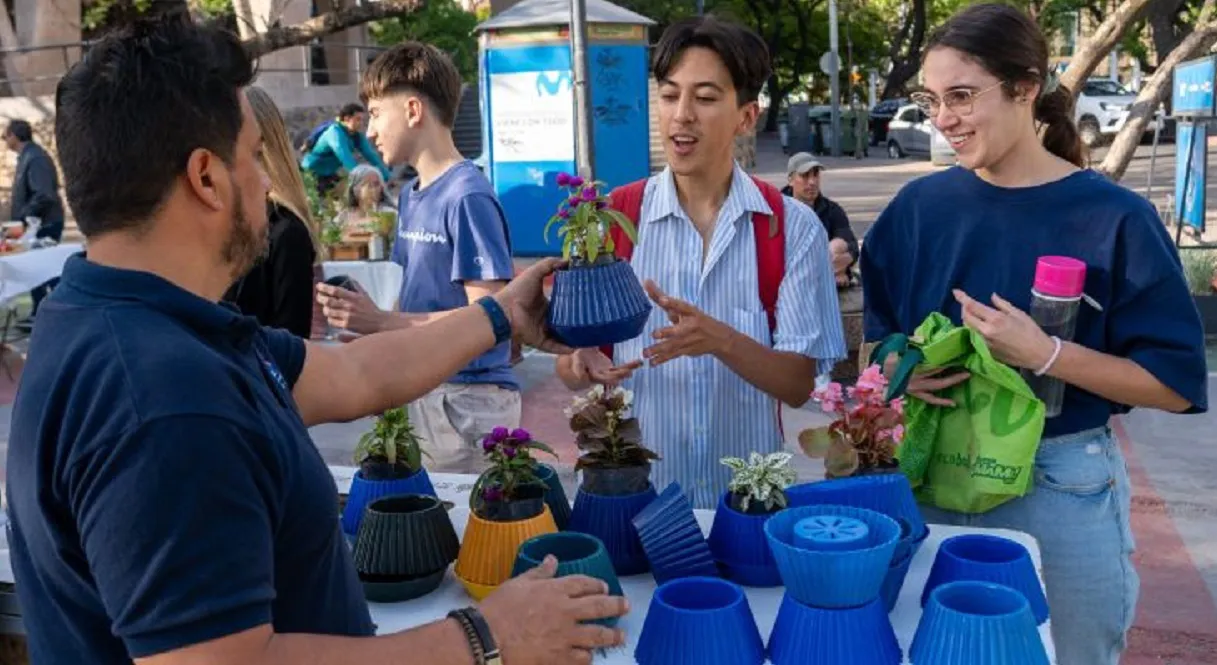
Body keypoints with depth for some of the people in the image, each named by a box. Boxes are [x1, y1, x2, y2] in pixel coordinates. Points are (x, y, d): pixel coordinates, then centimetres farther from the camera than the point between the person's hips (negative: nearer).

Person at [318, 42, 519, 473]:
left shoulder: (468, 198, -15)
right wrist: (359, 323, -1)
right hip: (418, 390, 8)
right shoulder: (410, 195, 11)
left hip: (469, 395, -8)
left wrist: (380, 322, -21)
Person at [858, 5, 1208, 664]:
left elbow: (1175, 383, -11)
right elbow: (879, 341, 9)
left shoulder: (1113, 218, -11)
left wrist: (1043, 355, -23)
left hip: (1063, 489, -2)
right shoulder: (919, 207, -1)